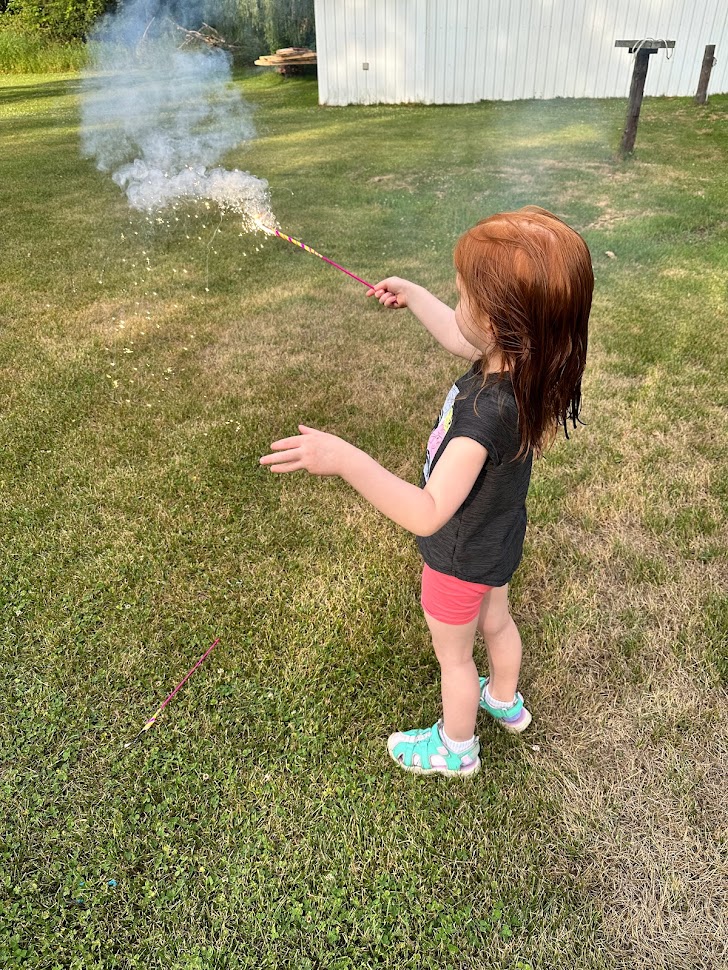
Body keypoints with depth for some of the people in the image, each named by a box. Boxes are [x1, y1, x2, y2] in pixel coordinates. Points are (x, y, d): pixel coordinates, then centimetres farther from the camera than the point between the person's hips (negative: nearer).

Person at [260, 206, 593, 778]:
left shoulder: (487, 413, -43)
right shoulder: (521, 364, -17)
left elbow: (427, 514, -48)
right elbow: (460, 340, 4)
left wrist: (345, 460, -55)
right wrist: (411, 294, 13)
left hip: (462, 559, -8)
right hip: (498, 541, 8)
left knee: (454, 655, 20)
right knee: (495, 622, 33)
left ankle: (455, 748, 49)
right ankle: (505, 702, 62)